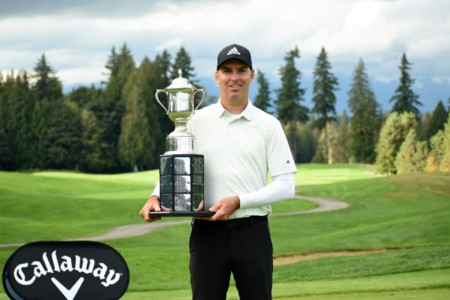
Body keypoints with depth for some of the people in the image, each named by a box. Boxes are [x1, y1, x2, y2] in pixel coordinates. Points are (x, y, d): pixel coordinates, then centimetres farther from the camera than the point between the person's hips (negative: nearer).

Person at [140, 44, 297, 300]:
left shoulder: (268, 125, 3)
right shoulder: (198, 121, 6)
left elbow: (286, 184, -1)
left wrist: (238, 201, -13)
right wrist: (156, 196, -9)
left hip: (253, 232, 0)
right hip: (207, 231, 0)